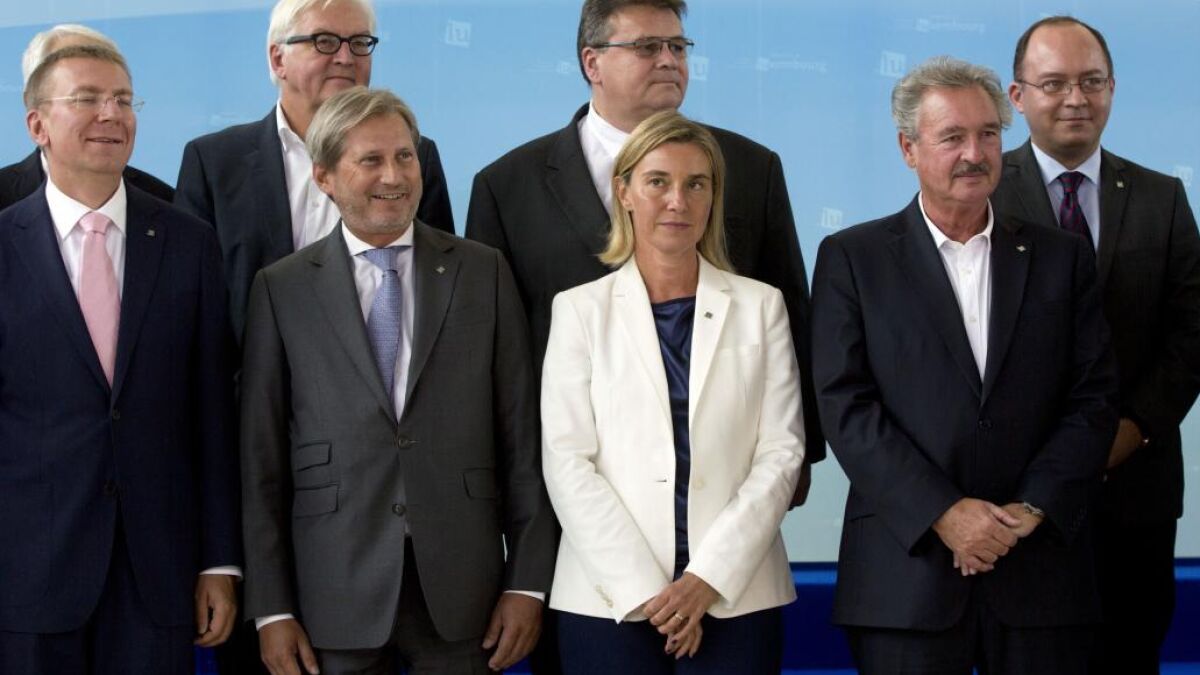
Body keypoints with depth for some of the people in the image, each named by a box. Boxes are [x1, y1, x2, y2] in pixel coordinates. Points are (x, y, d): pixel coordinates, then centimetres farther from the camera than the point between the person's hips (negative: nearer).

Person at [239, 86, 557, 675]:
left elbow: (521, 434, 5)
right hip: (335, 597, -1)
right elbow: (262, 458, 2)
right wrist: (271, 609, -2)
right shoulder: (282, 289, 4)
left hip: (461, 596, 1)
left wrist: (527, 582, 0)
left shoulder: (483, 272, 6)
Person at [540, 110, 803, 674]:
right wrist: (644, 589, -10)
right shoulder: (580, 310, 5)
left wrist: (710, 576, -9)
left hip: (735, 595, 1)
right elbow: (567, 463, -1)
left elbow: (781, 451, 2)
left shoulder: (760, 306, 8)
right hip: (609, 600, -1)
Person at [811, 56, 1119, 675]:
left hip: (1040, 568, 2)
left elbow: (1094, 398, 6)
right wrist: (942, 513, -13)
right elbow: (845, 406, -4)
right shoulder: (852, 258, 4)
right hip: (907, 569, -2)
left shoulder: (1061, 258, 11)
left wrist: (1034, 509, -8)